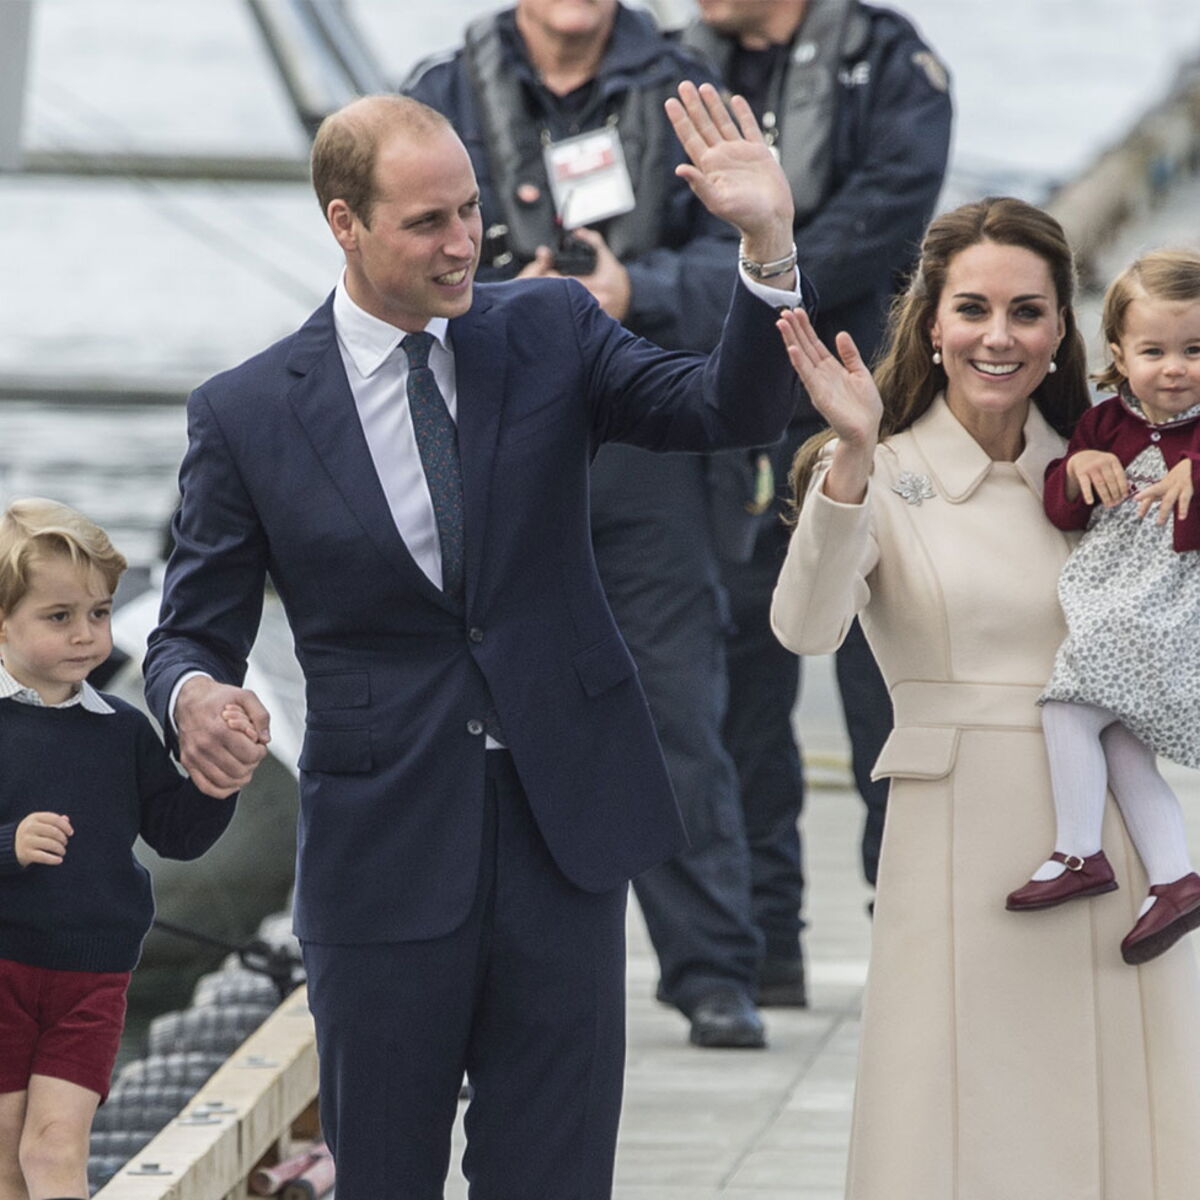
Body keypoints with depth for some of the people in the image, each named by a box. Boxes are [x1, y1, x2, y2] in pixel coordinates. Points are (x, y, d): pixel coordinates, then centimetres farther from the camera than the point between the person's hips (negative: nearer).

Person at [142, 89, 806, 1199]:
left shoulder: (551, 333, 3)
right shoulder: (245, 413, -2)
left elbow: (736, 410, -8)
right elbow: (192, 633, 3)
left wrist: (769, 245, -25)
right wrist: (196, 698, -22)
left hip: (562, 823, 2)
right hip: (385, 846, -1)